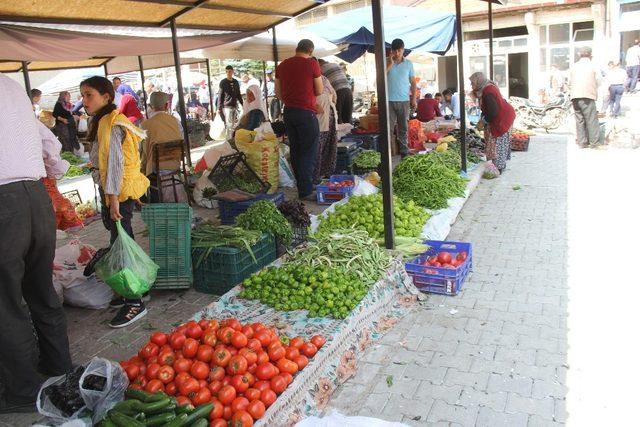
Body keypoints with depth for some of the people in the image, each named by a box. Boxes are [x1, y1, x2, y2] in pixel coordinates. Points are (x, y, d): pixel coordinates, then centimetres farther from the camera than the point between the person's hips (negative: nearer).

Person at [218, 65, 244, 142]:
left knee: (235, 124, 5)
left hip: (235, 106, 5)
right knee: (229, 125, -9)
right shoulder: (223, 82, -1)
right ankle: (229, 140, -4)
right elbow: (220, 95, -3)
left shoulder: (236, 82, 13)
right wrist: (219, 108, -7)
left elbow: (238, 95, 21)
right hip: (227, 106, -5)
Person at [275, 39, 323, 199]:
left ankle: (302, 187, 21)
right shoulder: (312, 64, -7)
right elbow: (319, 91, -2)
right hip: (306, 112, -6)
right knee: (309, 153, -1)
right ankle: (306, 191, -4)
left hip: (288, 112, 6)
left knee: (295, 151, 13)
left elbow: (278, 93, 13)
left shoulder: (282, 65, 9)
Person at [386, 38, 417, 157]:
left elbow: (413, 82, 11)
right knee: (388, 127, -4)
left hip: (404, 100, 2)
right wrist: (390, 63, -13)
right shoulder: (387, 62, 3)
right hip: (389, 100, -2)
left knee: (403, 128, 7)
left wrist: (414, 98, 5)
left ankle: (404, 150, 15)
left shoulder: (408, 63, 8)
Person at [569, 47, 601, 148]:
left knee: (579, 119, 6)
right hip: (588, 96, -4)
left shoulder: (574, 66, 12)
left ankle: (582, 142, 6)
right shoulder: (593, 66, 2)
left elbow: (570, 83, 13)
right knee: (591, 119, 1)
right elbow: (598, 82, 3)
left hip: (575, 97, 4)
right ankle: (593, 141, 1)